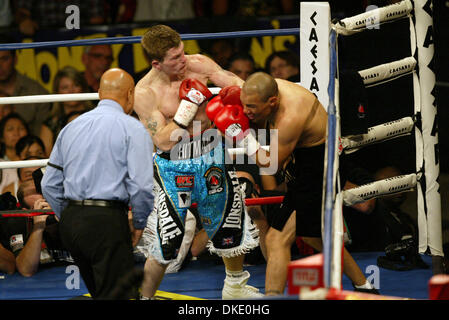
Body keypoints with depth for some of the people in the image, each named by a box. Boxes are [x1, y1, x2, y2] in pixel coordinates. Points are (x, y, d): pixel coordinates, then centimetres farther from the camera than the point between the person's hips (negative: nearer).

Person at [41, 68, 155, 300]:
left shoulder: (71, 127, 15)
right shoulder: (132, 128, -3)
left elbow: (50, 185, 15)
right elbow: (141, 186, -11)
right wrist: (139, 224, 3)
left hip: (70, 220, 6)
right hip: (108, 220, -6)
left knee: (99, 292, 15)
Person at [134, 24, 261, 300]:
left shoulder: (198, 65, -7)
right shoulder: (144, 93, -17)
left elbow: (235, 83, -11)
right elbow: (163, 142, -20)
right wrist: (188, 107, -25)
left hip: (211, 155, 5)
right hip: (174, 166, -5)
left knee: (230, 225, 19)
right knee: (166, 244, -7)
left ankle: (235, 287, 42)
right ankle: (145, 297, 12)